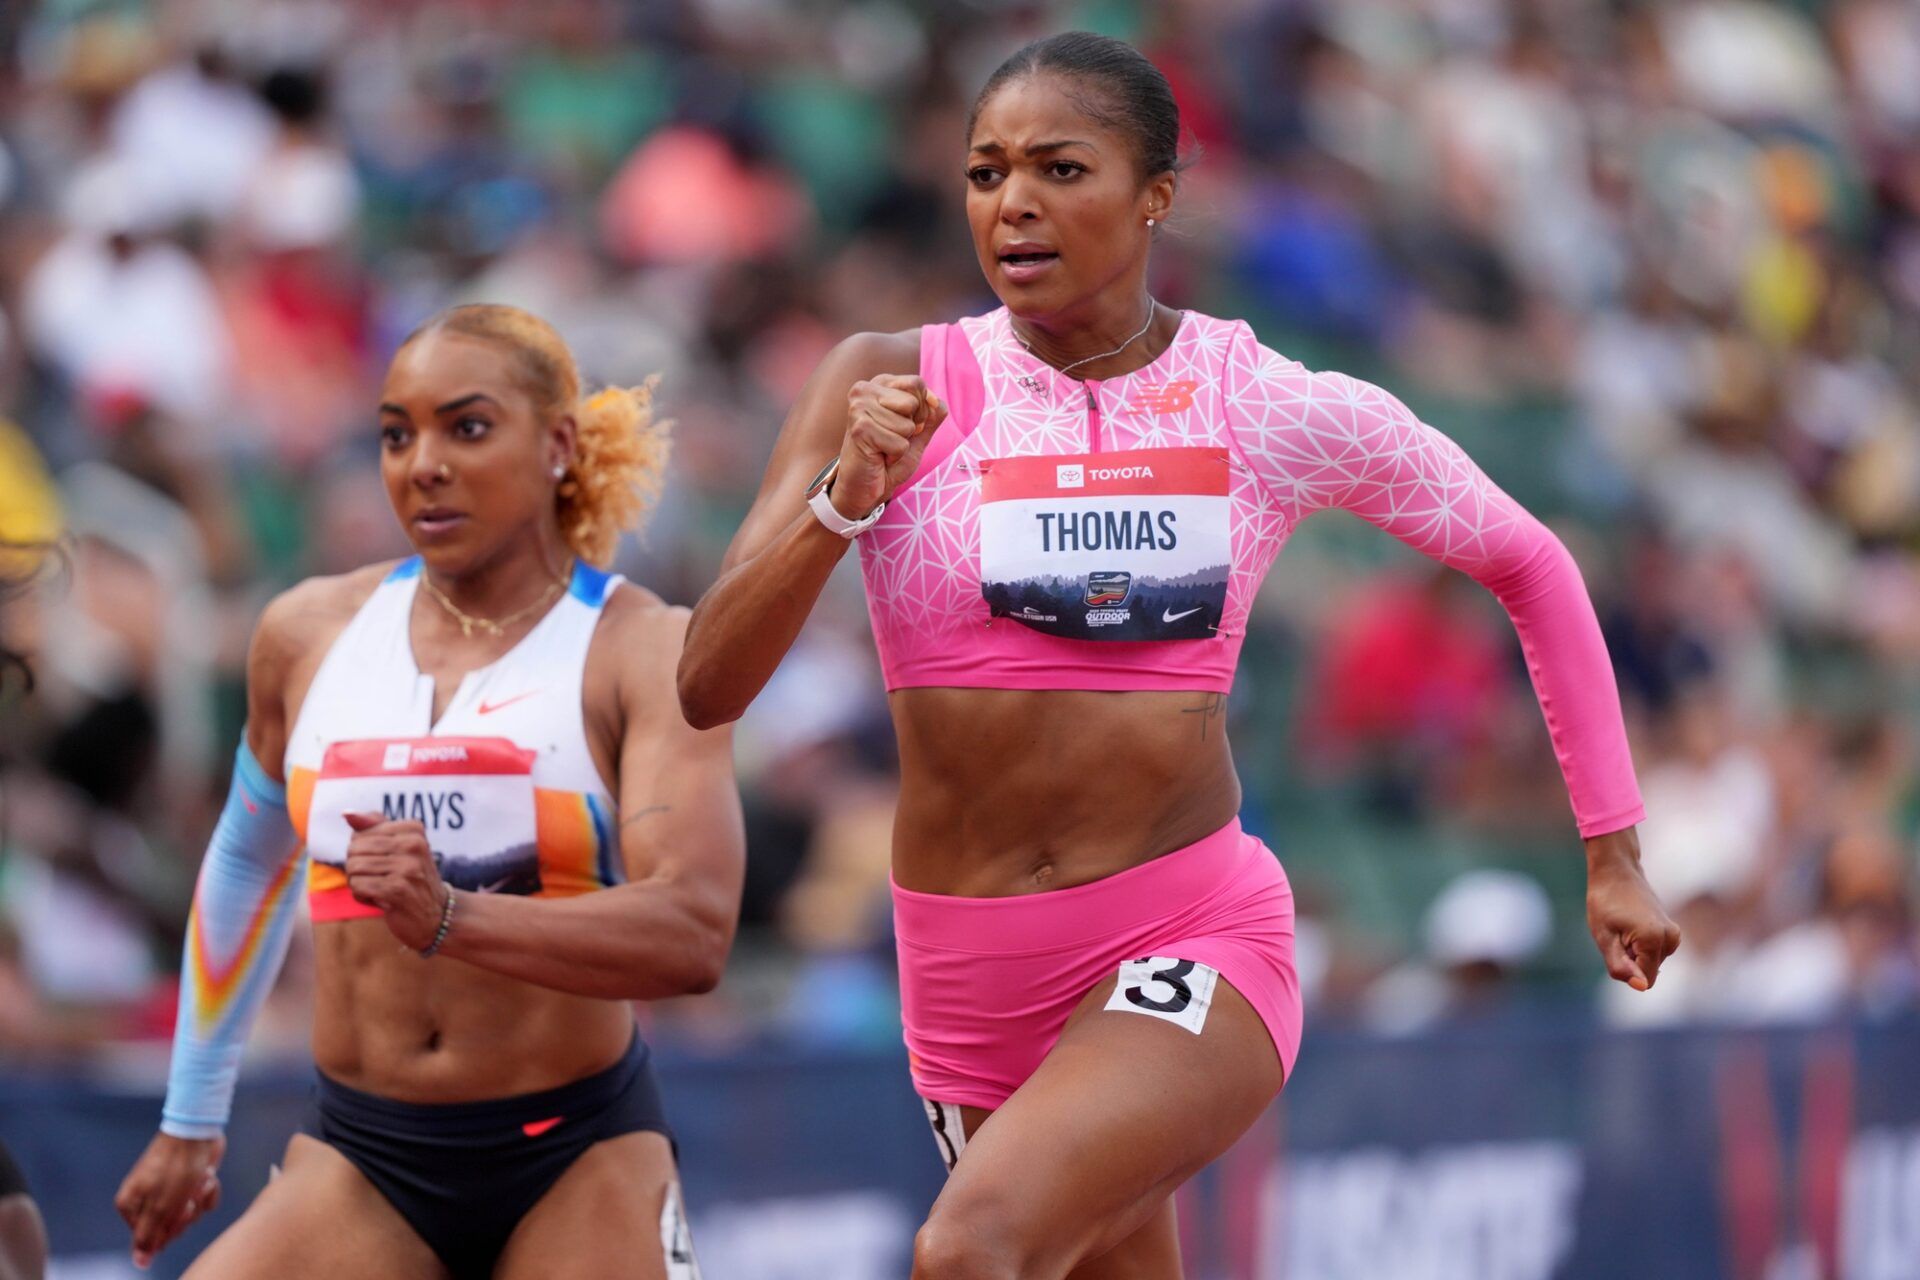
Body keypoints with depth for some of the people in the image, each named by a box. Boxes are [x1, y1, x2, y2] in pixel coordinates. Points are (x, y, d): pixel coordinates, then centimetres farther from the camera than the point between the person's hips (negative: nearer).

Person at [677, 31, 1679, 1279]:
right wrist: (847, 496, -21)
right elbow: (708, 686, -6)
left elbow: (1530, 566, 13)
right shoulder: (892, 388, -2)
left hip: (1195, 943, -3)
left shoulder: (1279, 412, -3)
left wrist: (1614, 854, 13)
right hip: (969, 974, 3)